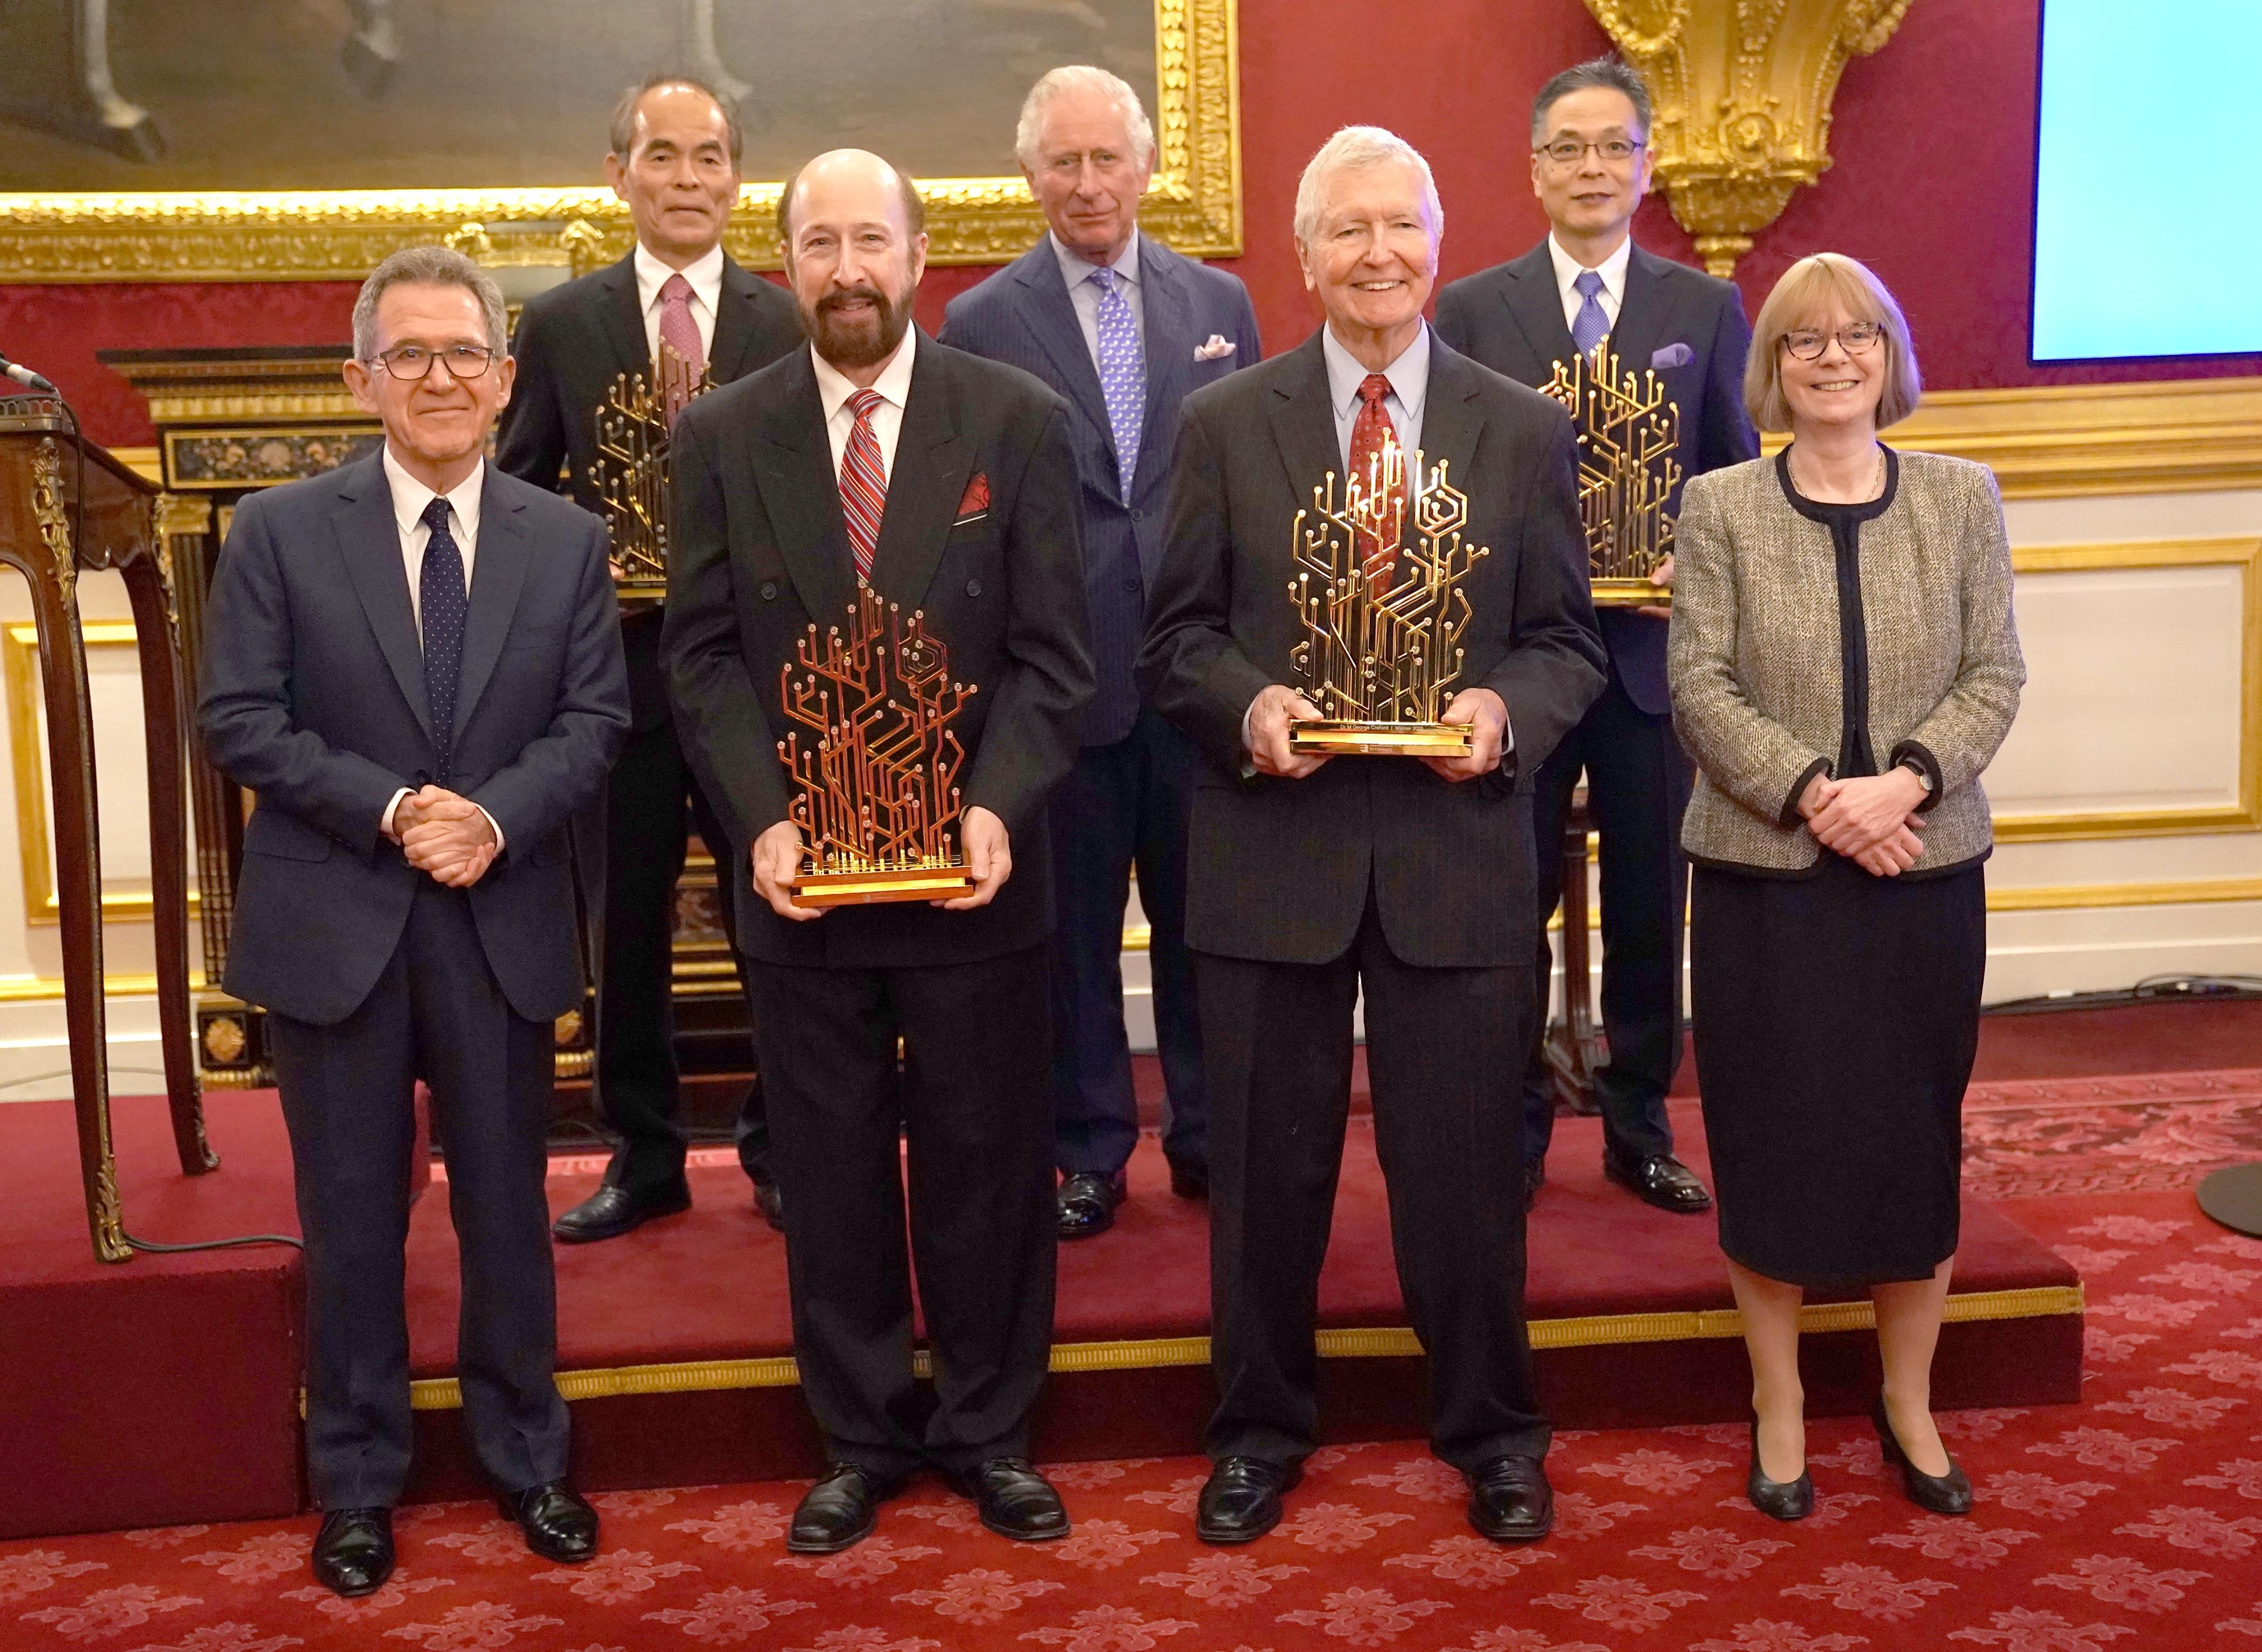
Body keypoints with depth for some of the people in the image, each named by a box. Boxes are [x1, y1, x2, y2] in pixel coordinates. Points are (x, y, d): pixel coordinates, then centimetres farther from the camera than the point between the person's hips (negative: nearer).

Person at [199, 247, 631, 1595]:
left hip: (503, 922, 1)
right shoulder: (279, 532, -1)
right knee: (353, 1220, 10)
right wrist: (390, 808, -17)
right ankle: (359, 1483, 26)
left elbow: (595, 719, 1)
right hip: (334, 924, -1)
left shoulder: (567, 541, 5)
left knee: (508, 1207, 12)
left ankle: (526, 1457, 30)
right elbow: (240, 720, -5)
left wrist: (495, 816, -16)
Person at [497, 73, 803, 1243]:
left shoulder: (793, 324, 4)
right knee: (624, 927, 9)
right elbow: (518, 494, 7)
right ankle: (643, 1156, 24)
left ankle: (779, 1149, 22)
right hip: (616, 664, 1)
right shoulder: (558, 325, 5)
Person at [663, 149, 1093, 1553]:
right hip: (800, 872, 1)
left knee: (988, 1161, 10)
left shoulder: (1020, 421, -1)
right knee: (832, 1171, 11)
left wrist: (998, 807, -18)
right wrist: (763, 818, -13)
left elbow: (1053, 653, -3)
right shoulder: (721, 436, 4)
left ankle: (991, 1429, 27)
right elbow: (705, 656, 1)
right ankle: (862, 1438, 27)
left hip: (973, 869, -1)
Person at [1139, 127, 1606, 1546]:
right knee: (1268, 1163, 11)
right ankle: (1261, 1430, 30)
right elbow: (1180, 637, 4)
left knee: (1463, 1161, 8)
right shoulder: (1225, 425, 4)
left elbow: (1568, 643, 6)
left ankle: (1492, 1431, 30)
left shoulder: (1527, 432, 5)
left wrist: (1508, 712, -14)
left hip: (1456, 847, 0)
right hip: (1273, 849, 0)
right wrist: (1248, 704, -15)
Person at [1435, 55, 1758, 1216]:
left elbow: (1737, 481, 7)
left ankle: (1639, 1126, 25)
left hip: (1657, 647, 1)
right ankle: (1515, 1126, 22)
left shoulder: (1707, 310, 6)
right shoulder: (1470, 310, 3)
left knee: (1650, 904, 10)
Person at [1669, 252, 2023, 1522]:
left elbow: (1996, 676, 0)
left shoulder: (1962, 498, 4)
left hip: (1925, 870, 1)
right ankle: (1780, 1408, 21)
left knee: (1917, 1134, 8)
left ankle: (1911, 1405, 26)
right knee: (1771, 1137, 5)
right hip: (1764, 873, -1)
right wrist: (1812, 793, -18)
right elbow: (1701, 686, -6)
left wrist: (1905, 783, -16)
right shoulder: (1722, 507, 0)